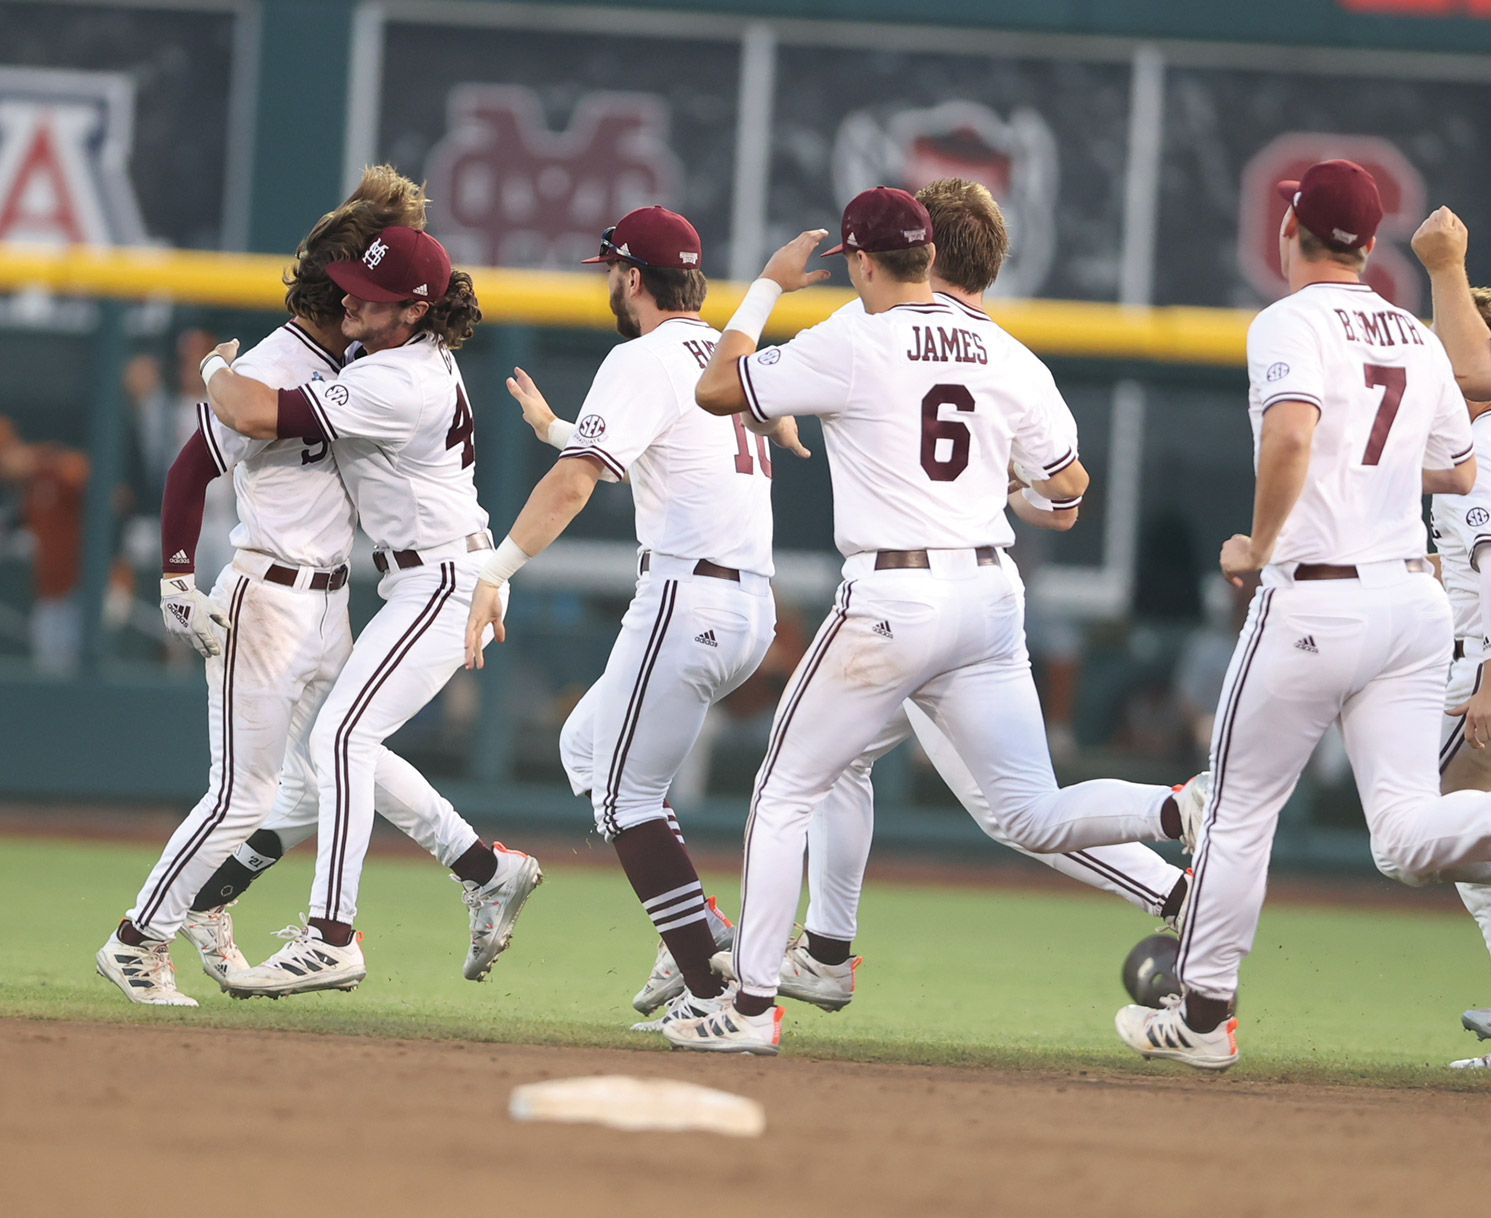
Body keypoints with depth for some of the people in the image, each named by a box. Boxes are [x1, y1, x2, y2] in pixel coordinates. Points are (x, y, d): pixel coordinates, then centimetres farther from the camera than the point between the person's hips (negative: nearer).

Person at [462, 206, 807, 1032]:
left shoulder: (644, 361, -8)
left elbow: (575, 482, -20)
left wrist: (498, 572, -23)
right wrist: (554, 427, 39)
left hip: (686, 598, -9)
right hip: (753, 613, 9)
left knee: (626, 794, -3)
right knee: (586, 746, 21)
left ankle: (708, 991, -10)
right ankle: (699, 930, 11)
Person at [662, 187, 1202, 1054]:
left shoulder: (848, 346, -7)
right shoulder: (1008, 355, 8)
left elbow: (716, 389, -1)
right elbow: (1068, 484, 12)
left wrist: (769, 287, 11)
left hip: (892, 600, -5)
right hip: (991, 595, 5)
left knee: (786, 795, 10)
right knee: (1036, 816, 5)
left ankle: (755, 1008, 8)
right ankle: (1188, 811, -22)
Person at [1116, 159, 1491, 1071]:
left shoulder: (1293, 322, -7)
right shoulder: (1417, 337, 14)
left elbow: (1289, 433, -27)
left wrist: (1258, 546, -13)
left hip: (1315, 604, -6)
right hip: (1414, 599, 6)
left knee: (1239, 809, 11)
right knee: (1406, 835, -3)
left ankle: (1204, 1015, 20)